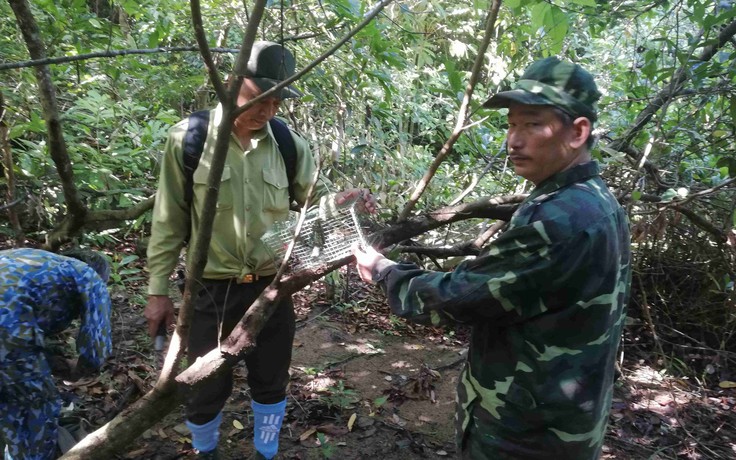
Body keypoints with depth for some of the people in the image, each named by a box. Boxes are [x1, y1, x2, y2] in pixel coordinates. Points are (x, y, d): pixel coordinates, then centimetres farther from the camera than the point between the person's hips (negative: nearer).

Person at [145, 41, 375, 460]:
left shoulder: (289, 145, -5)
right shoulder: (188, 138, -10)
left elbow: (315, 196, 2)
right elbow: (169, 220, -5)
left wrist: (341, 201, -22)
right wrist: (158, 289, -2)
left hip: (272, 286, 3)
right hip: (212, 289, -2)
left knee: (271, 381, 19)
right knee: (207, 387, 15)